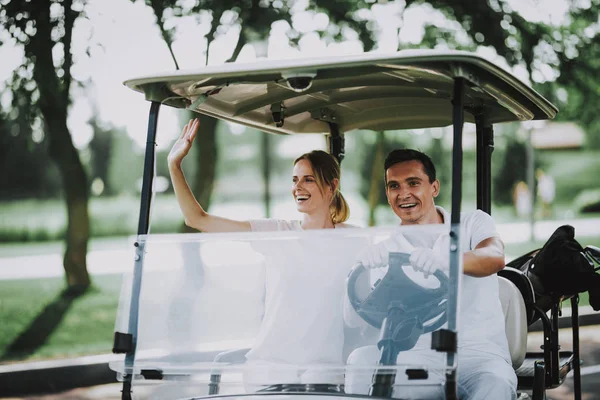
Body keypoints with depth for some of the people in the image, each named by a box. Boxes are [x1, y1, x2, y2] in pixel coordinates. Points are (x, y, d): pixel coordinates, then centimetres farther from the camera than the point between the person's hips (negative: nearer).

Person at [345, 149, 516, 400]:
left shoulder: (473, 224, 8)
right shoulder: (385, 249, 12)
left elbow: (495, 258, -17)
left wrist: (445, 261, -40)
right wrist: (361, 269, -26)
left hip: (477, 352, -2)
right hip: (416, 356, 2)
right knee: (361, 359, -25)